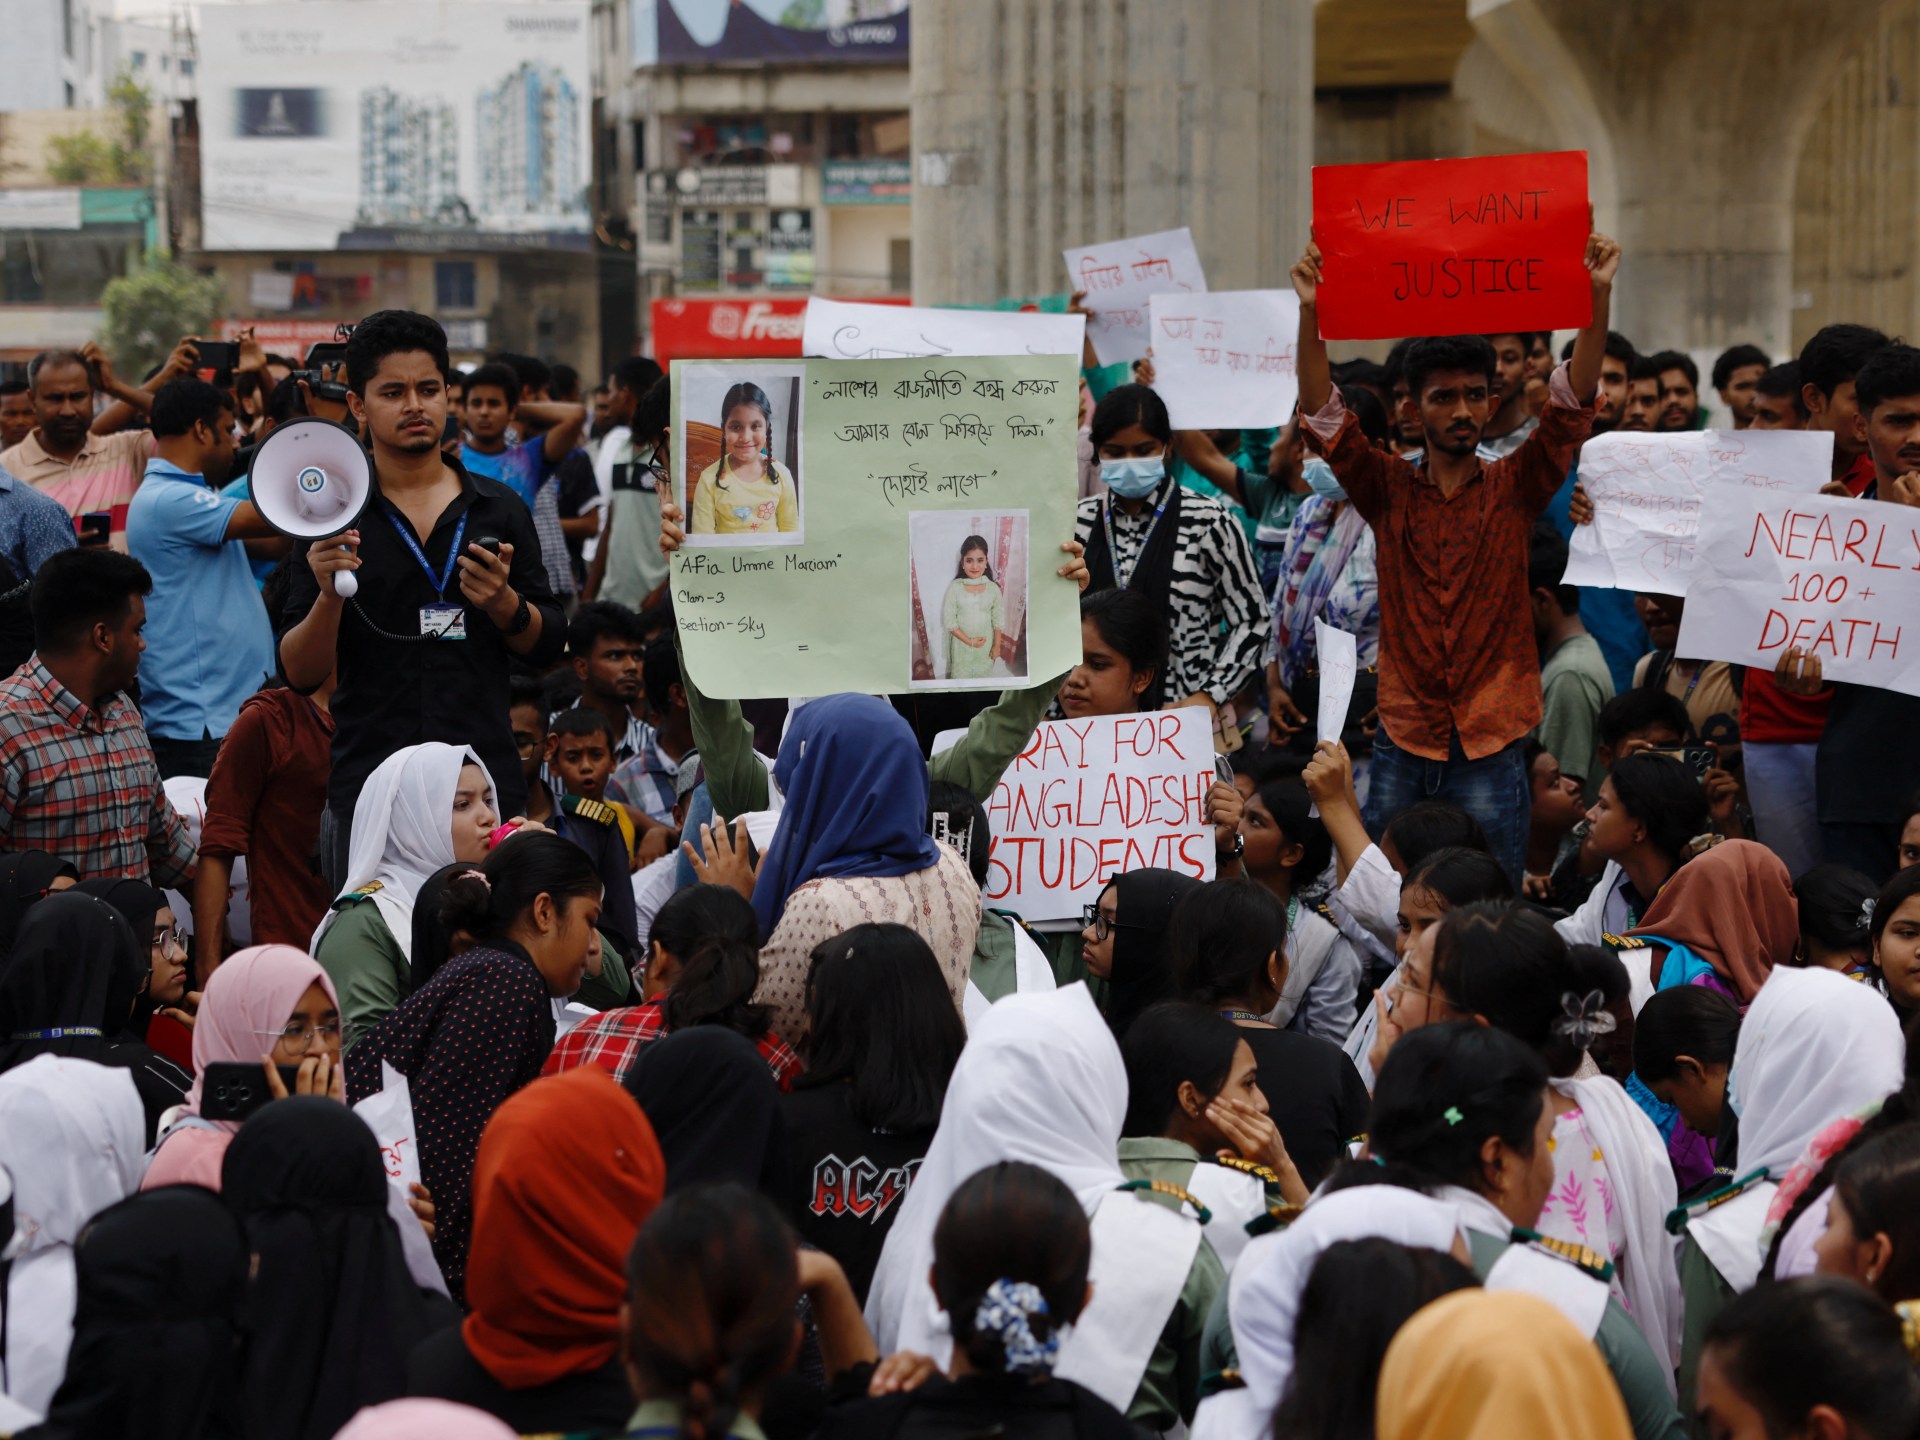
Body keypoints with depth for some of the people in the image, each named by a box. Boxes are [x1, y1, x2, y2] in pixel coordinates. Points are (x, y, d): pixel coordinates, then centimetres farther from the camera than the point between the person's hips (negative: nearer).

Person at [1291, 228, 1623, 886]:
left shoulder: (1514, 489, 4)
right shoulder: (1388, 491, 6)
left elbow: (1575, 404, -6)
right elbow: (1322, 415, -5)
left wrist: (1597, 297, -18)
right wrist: (1311, 313, -18)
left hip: (1490, 751, -1)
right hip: (1401, 747, 1)